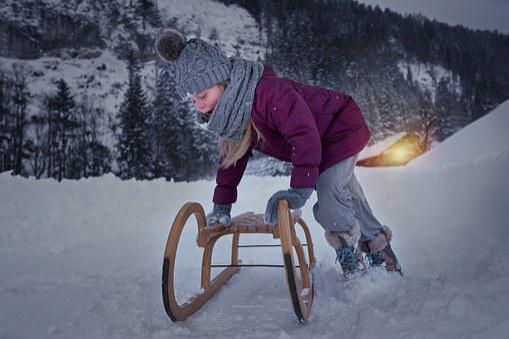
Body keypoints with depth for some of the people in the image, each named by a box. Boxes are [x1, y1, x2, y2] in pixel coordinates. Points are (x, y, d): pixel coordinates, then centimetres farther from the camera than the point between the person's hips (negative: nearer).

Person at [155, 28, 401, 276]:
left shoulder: (267, 92, -40)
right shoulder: (228, 114, -9)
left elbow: (305, 135, -45)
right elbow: (232, 155, 0)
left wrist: (300, 189, -50)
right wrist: (221, 205, -4)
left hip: (341, 129, -9)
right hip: (318, 143, 9)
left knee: (328, 202, -23)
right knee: (345, 195, 21)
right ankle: (377, 243, 40)